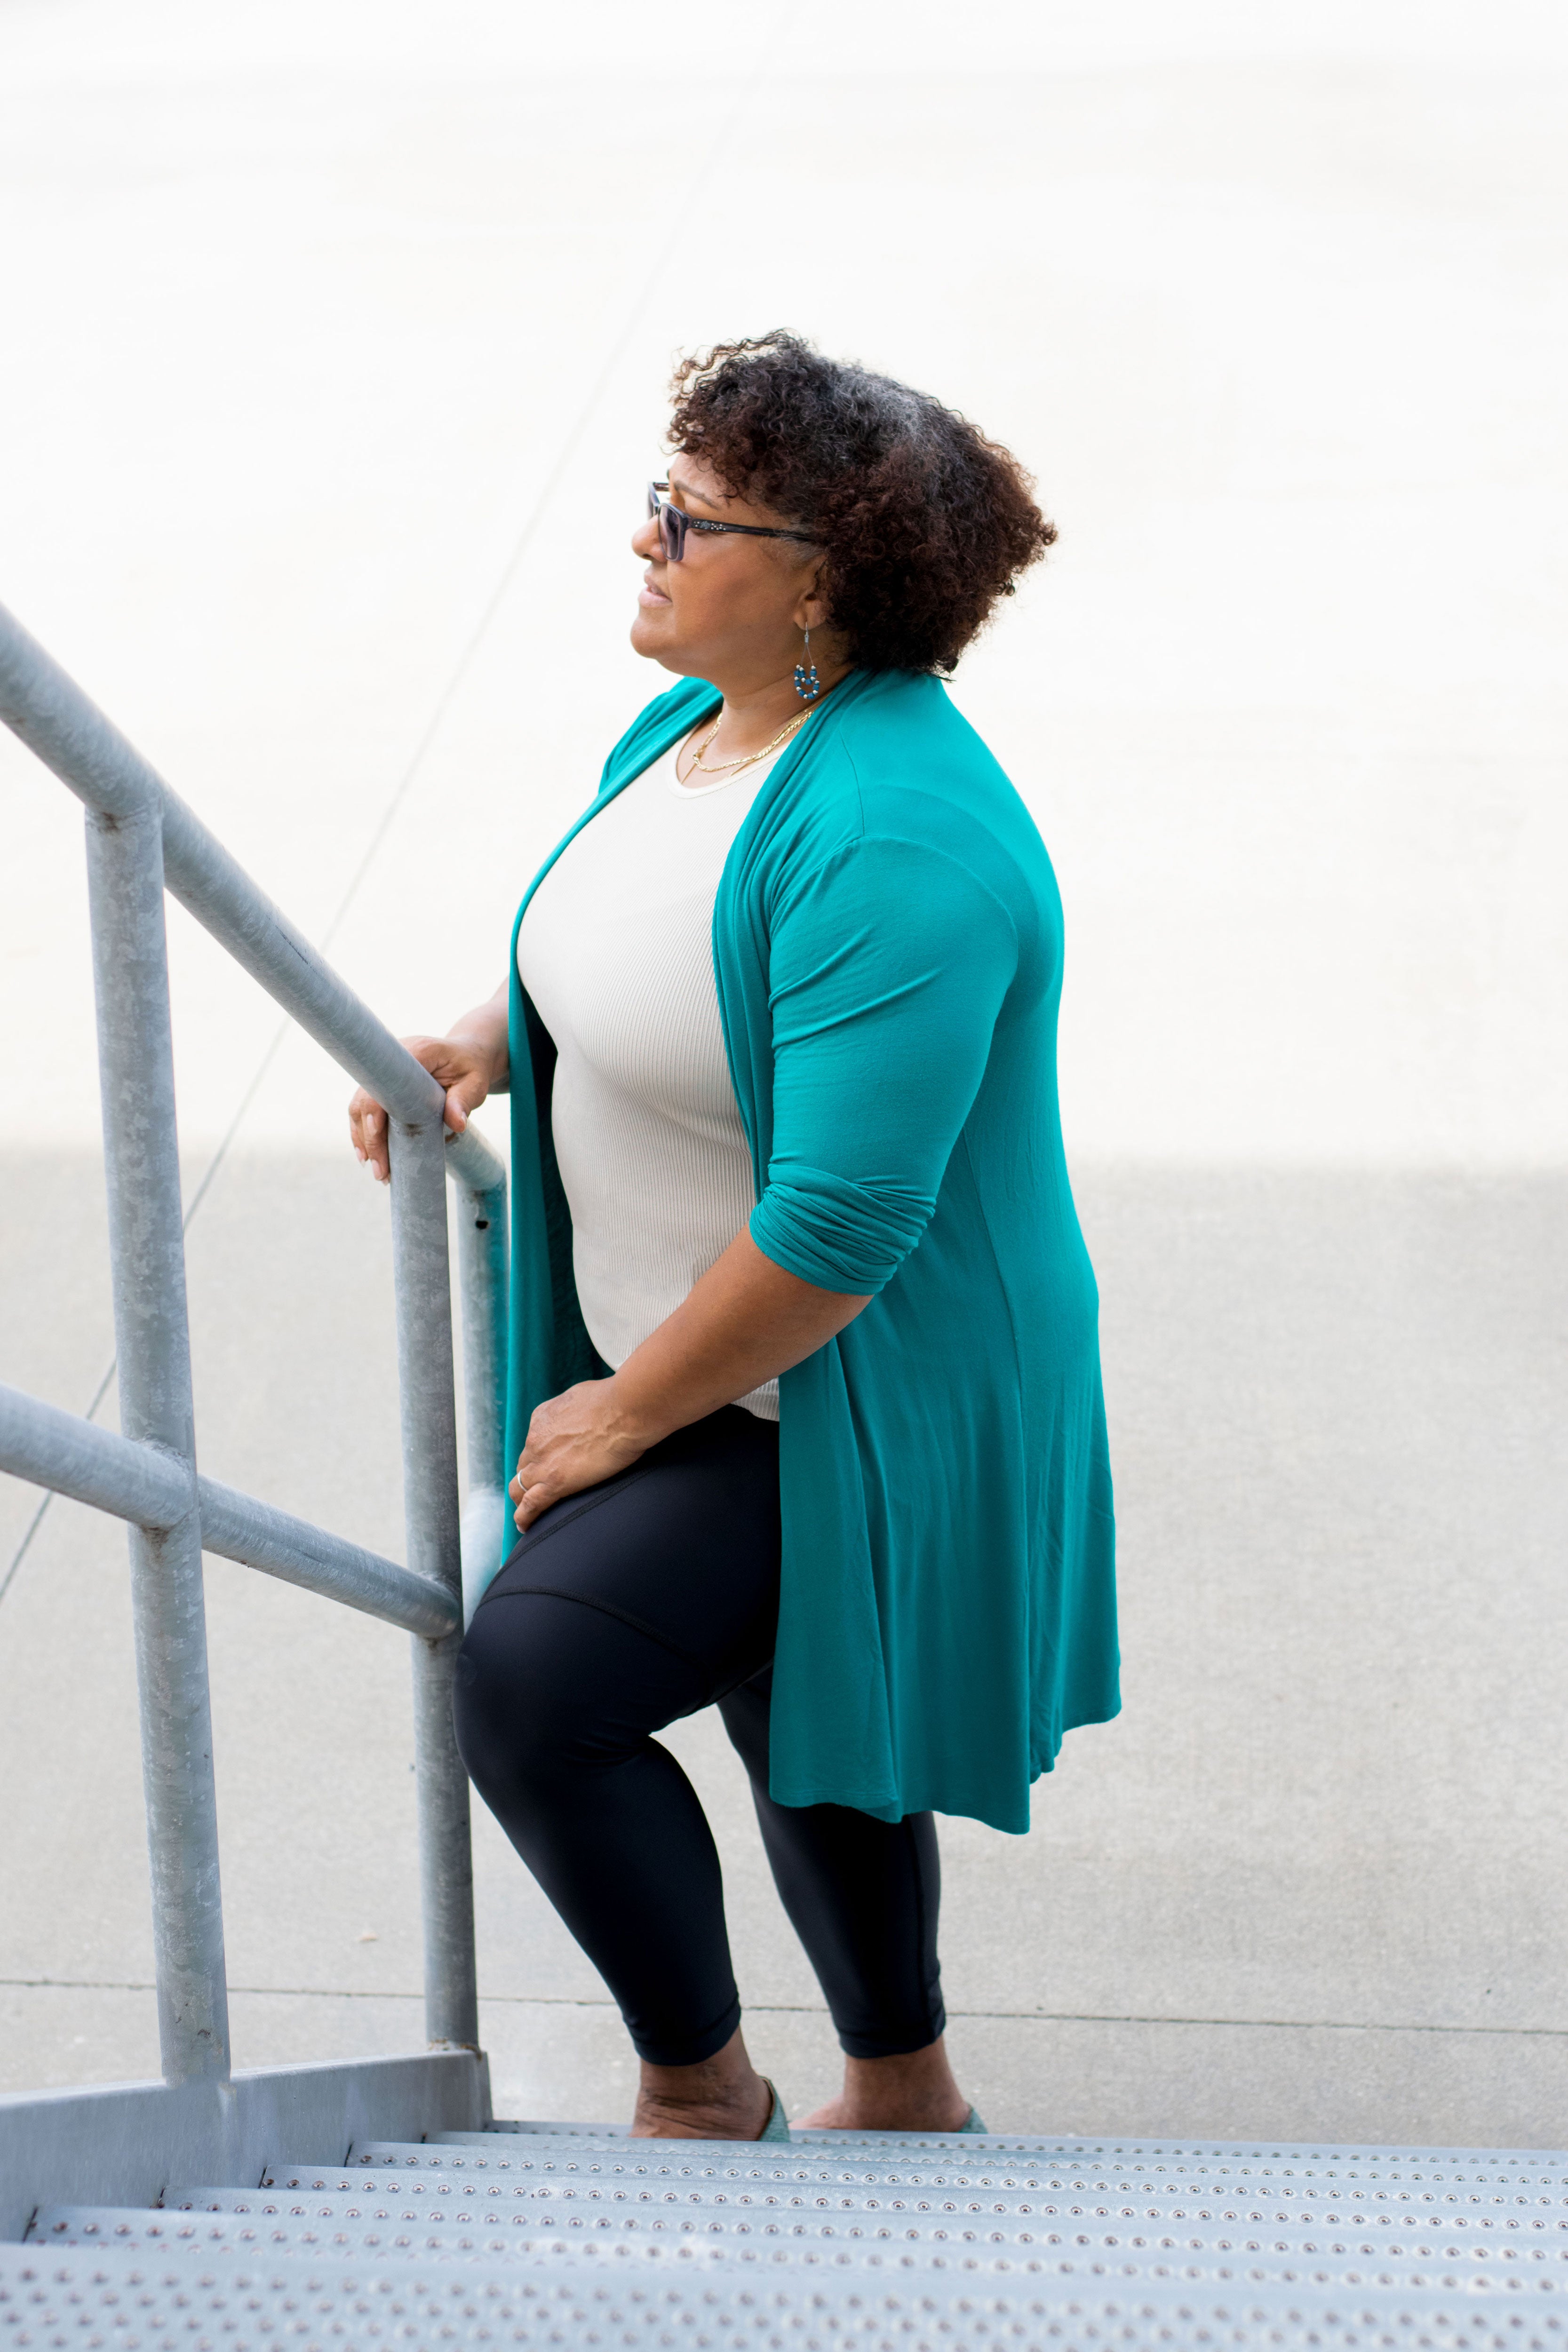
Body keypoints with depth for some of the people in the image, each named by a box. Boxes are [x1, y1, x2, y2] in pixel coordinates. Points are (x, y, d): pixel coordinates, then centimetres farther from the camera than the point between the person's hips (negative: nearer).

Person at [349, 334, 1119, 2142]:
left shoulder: (890, 838, -30)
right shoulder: (692, 723, 0)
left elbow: (842, 1226, -31)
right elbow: (622, 958, 20)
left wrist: (626, 1412, -20)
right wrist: (484, 1045, 0)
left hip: (843, 1401, -9)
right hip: (698, 1360, 9)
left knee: (529, 1684, -15)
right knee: (798, 1725, 22)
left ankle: (696, 2087, 7)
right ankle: (904, 2093, 45)